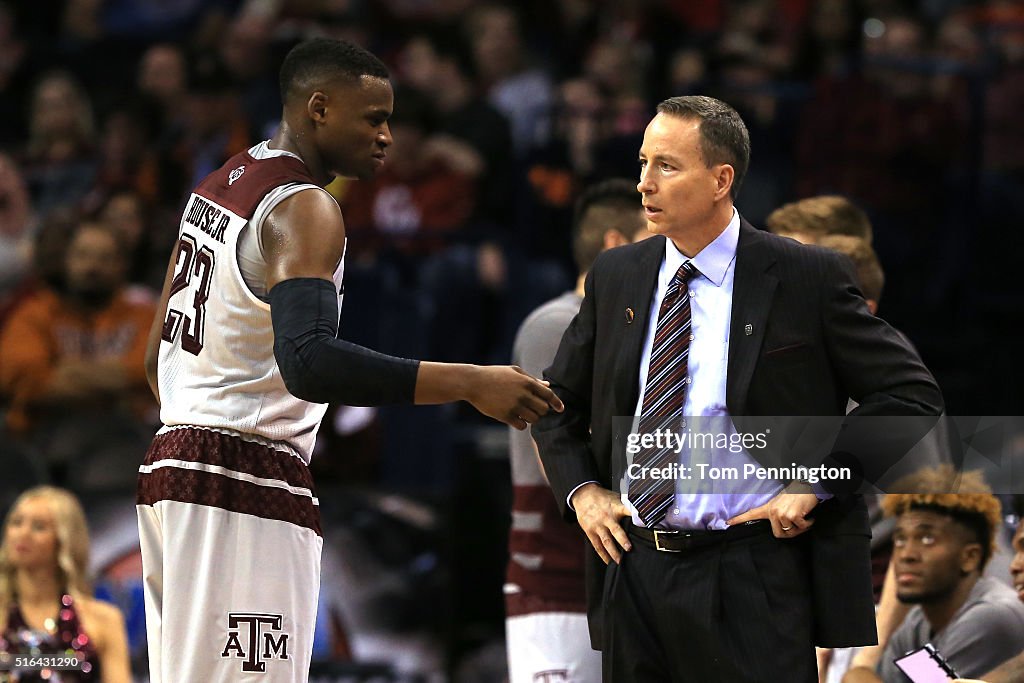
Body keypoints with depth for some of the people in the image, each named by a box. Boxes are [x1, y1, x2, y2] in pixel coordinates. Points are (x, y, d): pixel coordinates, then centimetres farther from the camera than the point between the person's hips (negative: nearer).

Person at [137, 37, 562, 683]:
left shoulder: (219, 186, 15)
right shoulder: (304, 208, -15)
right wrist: (471, 383, -33)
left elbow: (158, 359, 22)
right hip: (248, 484, -10)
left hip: (173, 459, 10)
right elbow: (309, 361, -31)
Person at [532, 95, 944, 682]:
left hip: (752, 585, -4)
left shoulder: (807, 277, -5)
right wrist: (581, 491, 6)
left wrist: (815, 482, -11)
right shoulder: (614, 277, 10)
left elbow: (912, 394, -4)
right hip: (632, 566, 5)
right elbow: (558, 402, 23)